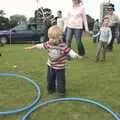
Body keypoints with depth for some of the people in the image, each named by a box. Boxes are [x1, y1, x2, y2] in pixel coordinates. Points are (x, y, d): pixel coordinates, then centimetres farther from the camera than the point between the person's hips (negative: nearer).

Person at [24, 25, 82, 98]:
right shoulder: (48, 44, -9)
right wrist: (32, 47, 10)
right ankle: (51, 88, 41)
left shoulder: (63, 46, -22)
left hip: (60, 67, -4)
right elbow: (41, 45, 3)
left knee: (60, 80, 4)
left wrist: (76, 55, -37)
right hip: (51, 65, 5)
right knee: (50, 78, 19)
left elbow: (69, 51, -22)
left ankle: (61, 91, 20)